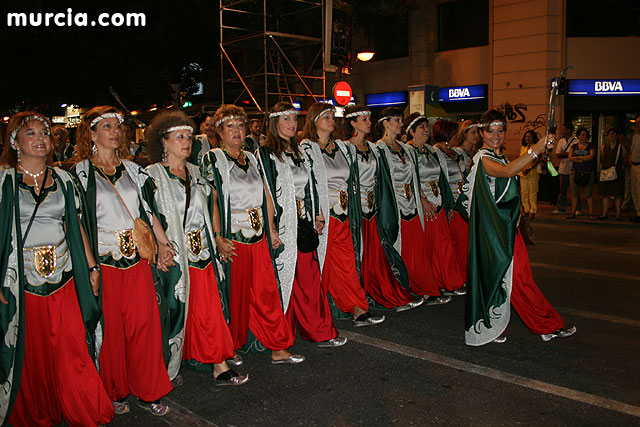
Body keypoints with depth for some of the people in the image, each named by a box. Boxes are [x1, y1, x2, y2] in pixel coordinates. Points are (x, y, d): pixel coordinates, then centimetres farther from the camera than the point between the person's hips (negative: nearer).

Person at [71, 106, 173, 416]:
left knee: (144, 324, 5)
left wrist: (163, 242, 4)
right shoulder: (80, 173, -1)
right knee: (110, 329, 6)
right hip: (103, 265, -3)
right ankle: (114, 393, 26)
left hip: (137, 261, 4)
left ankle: (147, 391, 20)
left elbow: (147, 211, 14)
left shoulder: (133, 169, 12)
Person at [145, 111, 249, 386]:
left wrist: (214, 239, 15)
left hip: (202, 252, 5)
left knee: (210, 310, 5)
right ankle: (169, 371, 21)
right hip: (174, 257, -5)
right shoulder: (153, 175, -4)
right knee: (176, 310, 3)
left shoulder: (194, 172, 14)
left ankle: (219, 367, 11)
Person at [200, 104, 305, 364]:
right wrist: (218, 237, -18)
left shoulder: (252, 159, 14)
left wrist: (271, 229, 10)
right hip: (232, 239, -5)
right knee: (234, 295, 5)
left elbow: (266, 196, 16)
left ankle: (278, 349, 15)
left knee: (267, 293, 6)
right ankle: (231, 349, 25)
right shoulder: (213, 160, -3)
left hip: (258, 237, 5)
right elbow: (211, 201, -11)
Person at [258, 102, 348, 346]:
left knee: (309, 278, 6)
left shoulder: (300, 154, 17)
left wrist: (318, 216, 9)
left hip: (304, 224, 6)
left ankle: (320, 332, 13)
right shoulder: (265, 154, -5)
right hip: (283, 225, -6)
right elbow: (266, 195, -11)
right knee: (285, 277, 2)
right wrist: (271, 229, -16)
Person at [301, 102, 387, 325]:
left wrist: (349, 207, 15)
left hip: (343, 215, 6)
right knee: (322, 264, 2)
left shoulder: (341, 147, 15)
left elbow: (350, 180, 21)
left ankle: (359, 312, 5)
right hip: (321, 216, -5)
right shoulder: (306, 148, -4)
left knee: (347, 263, 4)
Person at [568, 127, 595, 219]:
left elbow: (591, 156, -10)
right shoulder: (574, 147, 12)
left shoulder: (590, 146, 7)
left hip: (588, 173, -2)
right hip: (576, 172, 2)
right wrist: (582, 160, -12)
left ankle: (591, 214, 0)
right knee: (574, 194, 2)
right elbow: (570, 158, -2)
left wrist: (577, 157, -6)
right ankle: (573, 213, 7)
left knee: (589, 194, -3)